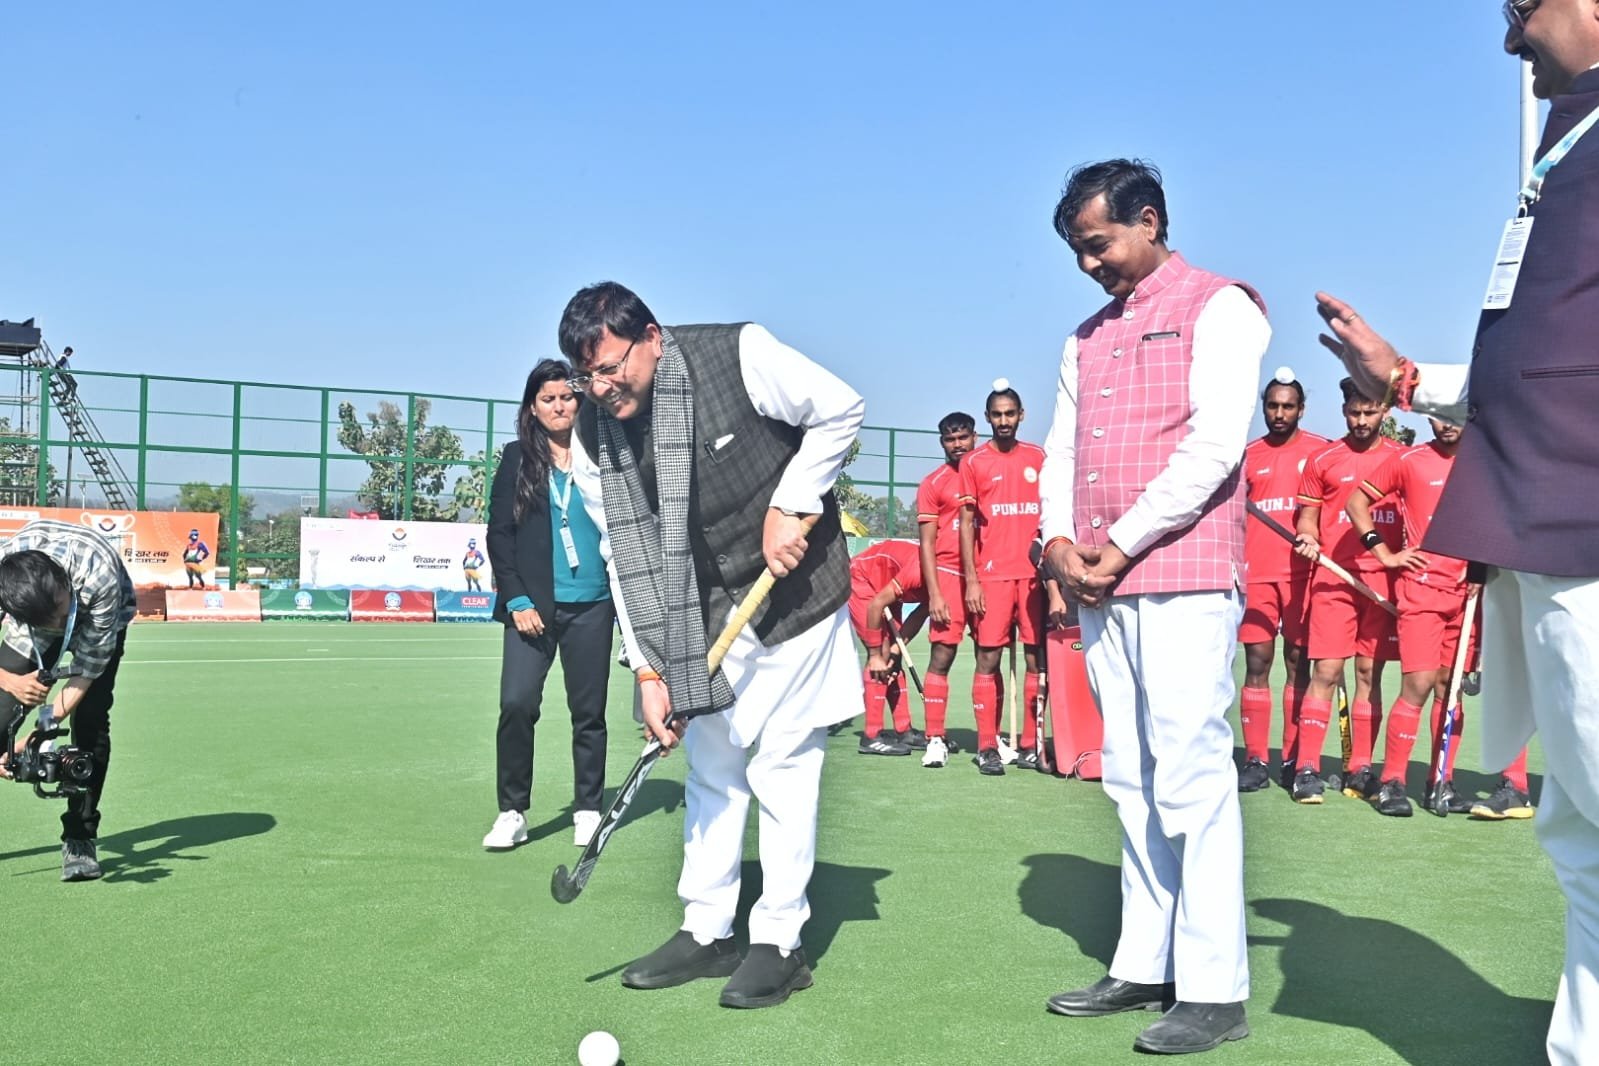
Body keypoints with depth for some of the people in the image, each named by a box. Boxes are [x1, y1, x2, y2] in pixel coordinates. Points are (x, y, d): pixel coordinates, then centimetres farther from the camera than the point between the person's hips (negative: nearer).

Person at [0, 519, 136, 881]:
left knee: (90, 721, -16)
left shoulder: (100, 576, -42)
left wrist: (43, 729, -36)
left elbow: (88, 669, -31)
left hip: (100, 621, -2)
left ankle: (80, 838, -3)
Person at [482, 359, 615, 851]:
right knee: (517, 704, -11)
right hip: (533, 606, -1)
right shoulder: (517, 458, 4)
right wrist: (517, 599, -7)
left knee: (588, 712, 7)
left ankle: (588, 810, 19)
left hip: (592, 606, 1)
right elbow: (499, 534, 2)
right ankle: (512, 812, 1)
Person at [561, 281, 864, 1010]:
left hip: (794, 592, -5)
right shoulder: (593, 442, -6)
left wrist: (790, 507, -17)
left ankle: (779, 942, 10)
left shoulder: (739, 356, -21)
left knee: (781, 764, -2)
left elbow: (840, 410, -10)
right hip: (707, 616, 5)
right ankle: (706, 932, 24)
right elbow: (627, 562, -2)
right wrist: (650, 671, -7)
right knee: (709, 766, 11)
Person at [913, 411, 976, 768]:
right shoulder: (933, 484, 4)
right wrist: (934, 594, -7)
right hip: (949, 574, -3)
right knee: (942, 655, -7)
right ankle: (935, 739, -4)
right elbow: (927, 543, 1)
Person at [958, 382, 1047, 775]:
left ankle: (1030, 745, 10)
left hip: (1035, 572, 2)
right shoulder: (973, 462, 5)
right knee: (988, 658, -3)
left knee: (1037, 656, 2)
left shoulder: (1039, 458, 11)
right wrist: (971, 579, -4)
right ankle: (987, 747, 2)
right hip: (992, 574, -2)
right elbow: (967, 523, 3)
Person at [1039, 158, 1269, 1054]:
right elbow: (1061, 451, 18)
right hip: (1101, 585, 7)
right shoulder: (1089, 337, 21)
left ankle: (1215, 989, -1)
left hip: (1184, 580, -7)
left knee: (1191, 777, -7)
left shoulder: (1218, 307, 0)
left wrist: (1123, 545, -11)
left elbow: (1214, 447, -11)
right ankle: (1146, 967, 16)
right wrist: (1059, 538, -1)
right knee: (1132, 781, 9)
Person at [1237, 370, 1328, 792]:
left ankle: (1295, 759, 8)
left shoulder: (1320, 450, 5)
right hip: (1256, 572, 2)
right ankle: (1255, 761, 2)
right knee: (1257, 662, 0)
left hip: (1303, 571, -2)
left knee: (1298, 661, 2)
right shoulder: (1248, 455, 13)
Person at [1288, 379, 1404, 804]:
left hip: (1384, 578, 2)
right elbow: (1308, 514, 10)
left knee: (1370, 674, 5)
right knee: (1326, 672, -7)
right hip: (1333, 576, -2)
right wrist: (1307, 536, -11)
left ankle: (1360, 769, 12)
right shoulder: (1323, 459, 7)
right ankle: (1307, 769, -4)